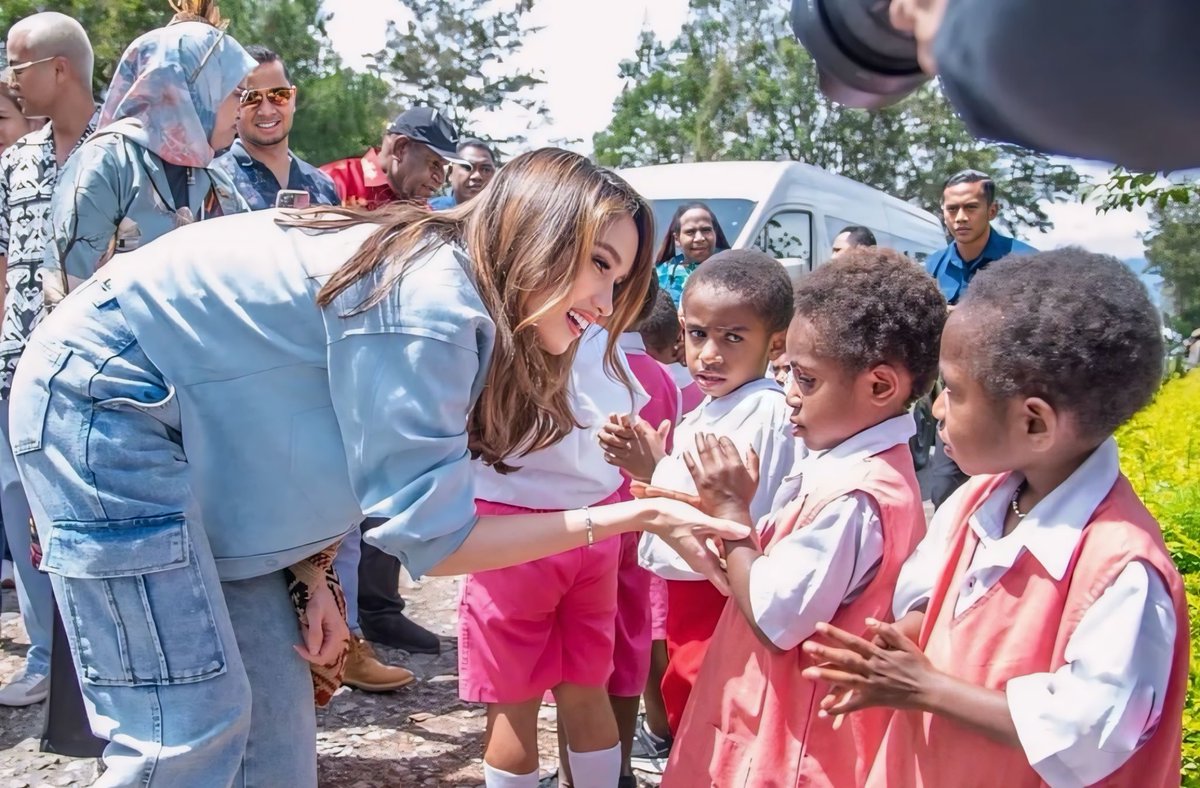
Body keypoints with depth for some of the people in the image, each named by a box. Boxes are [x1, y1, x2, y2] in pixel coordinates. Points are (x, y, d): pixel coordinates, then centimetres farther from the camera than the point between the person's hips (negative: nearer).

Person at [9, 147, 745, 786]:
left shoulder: (454, 290, 5)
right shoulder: (430, 297, -25)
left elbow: (330, 451, 11)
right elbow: (429, 534, -22)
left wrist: (313, 575, -3)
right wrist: (633, 517, -20)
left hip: (191, 415, 10)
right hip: (105, 394, -10)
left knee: (274, 711, 8)